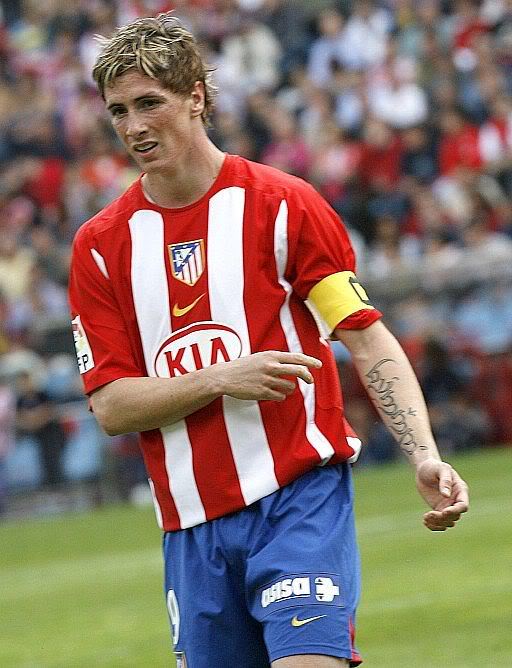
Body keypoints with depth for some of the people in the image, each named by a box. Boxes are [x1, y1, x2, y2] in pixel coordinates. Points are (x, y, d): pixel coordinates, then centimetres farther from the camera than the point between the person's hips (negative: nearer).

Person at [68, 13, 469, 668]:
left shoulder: (283, 204, -2)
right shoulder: (99, 245, 6)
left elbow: (369, 341, -2)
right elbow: (110, 406, 1)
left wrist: (425, 458, -15)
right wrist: (221, 379, -15)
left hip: (300, 498, -3)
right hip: (191, 530, 3)